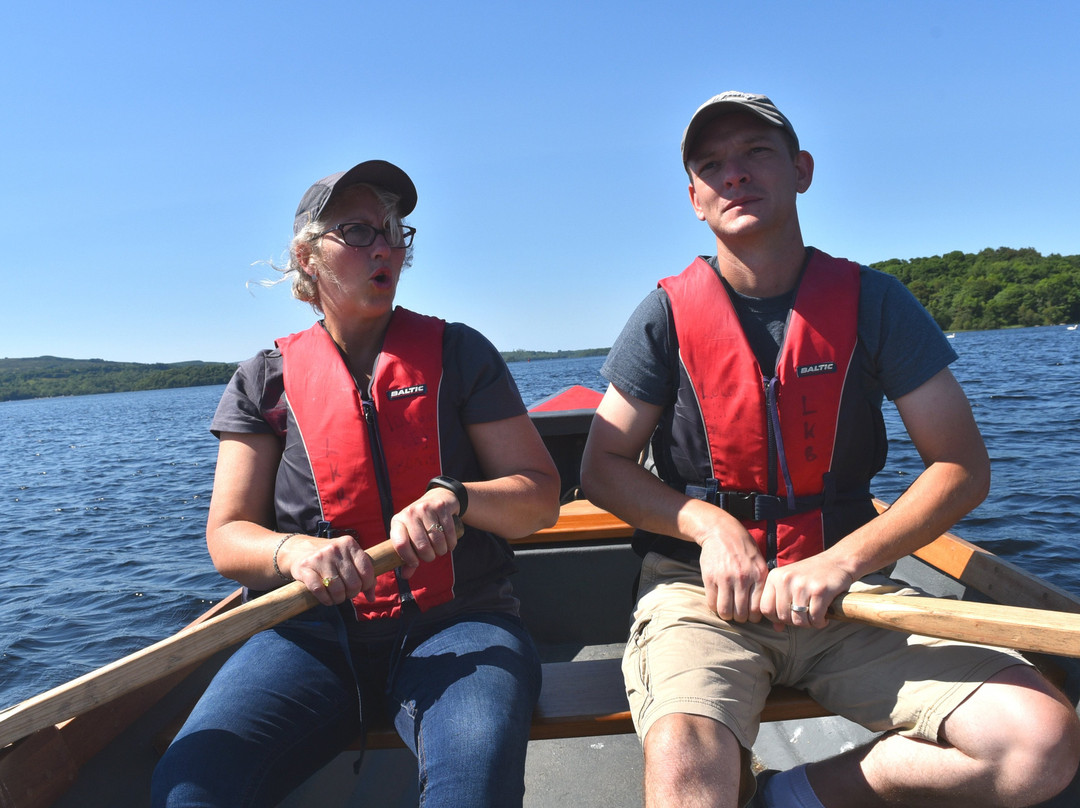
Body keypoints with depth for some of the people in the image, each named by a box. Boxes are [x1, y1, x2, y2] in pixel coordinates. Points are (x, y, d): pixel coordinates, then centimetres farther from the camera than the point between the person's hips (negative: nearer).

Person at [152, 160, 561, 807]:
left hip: (456, 623, -1)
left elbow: (541, 498, 2)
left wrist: (454, 496, -18)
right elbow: (228, 539, 5)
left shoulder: (457, 352, 6)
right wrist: (292, 550, -18)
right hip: (317, 633, 2)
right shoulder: (267, 380, 8)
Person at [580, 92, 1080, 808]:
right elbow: (603, 469, 2)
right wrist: (709, 523, -15)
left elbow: (963, 467, 0)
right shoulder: (669, 314, -1)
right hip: (700, 589, -2)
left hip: (845, 590, 3)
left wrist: (838, 564, -14)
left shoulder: (870, 302, 2)